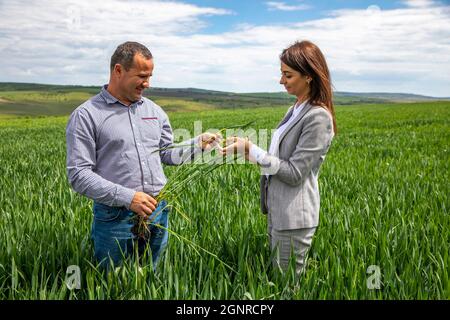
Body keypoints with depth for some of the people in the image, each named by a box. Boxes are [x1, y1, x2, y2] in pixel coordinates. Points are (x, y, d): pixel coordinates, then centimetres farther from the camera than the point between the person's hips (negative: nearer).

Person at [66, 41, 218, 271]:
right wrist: (127, 197, -22)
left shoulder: (154, 110, 10)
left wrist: (198, 143, 0)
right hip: (115, 218, -5)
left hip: (158, 214, 5)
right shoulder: (86, 116, -8)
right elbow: (78, 175, -13)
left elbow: (167, 154, 17)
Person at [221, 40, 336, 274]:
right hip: (278, 211, 9)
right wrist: (247, 151, 3)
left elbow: (294, 173, -20)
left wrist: (251, 150, -19)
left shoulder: (318, 117, -18)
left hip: (294, 217, -9)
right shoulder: (297, 109, 9)